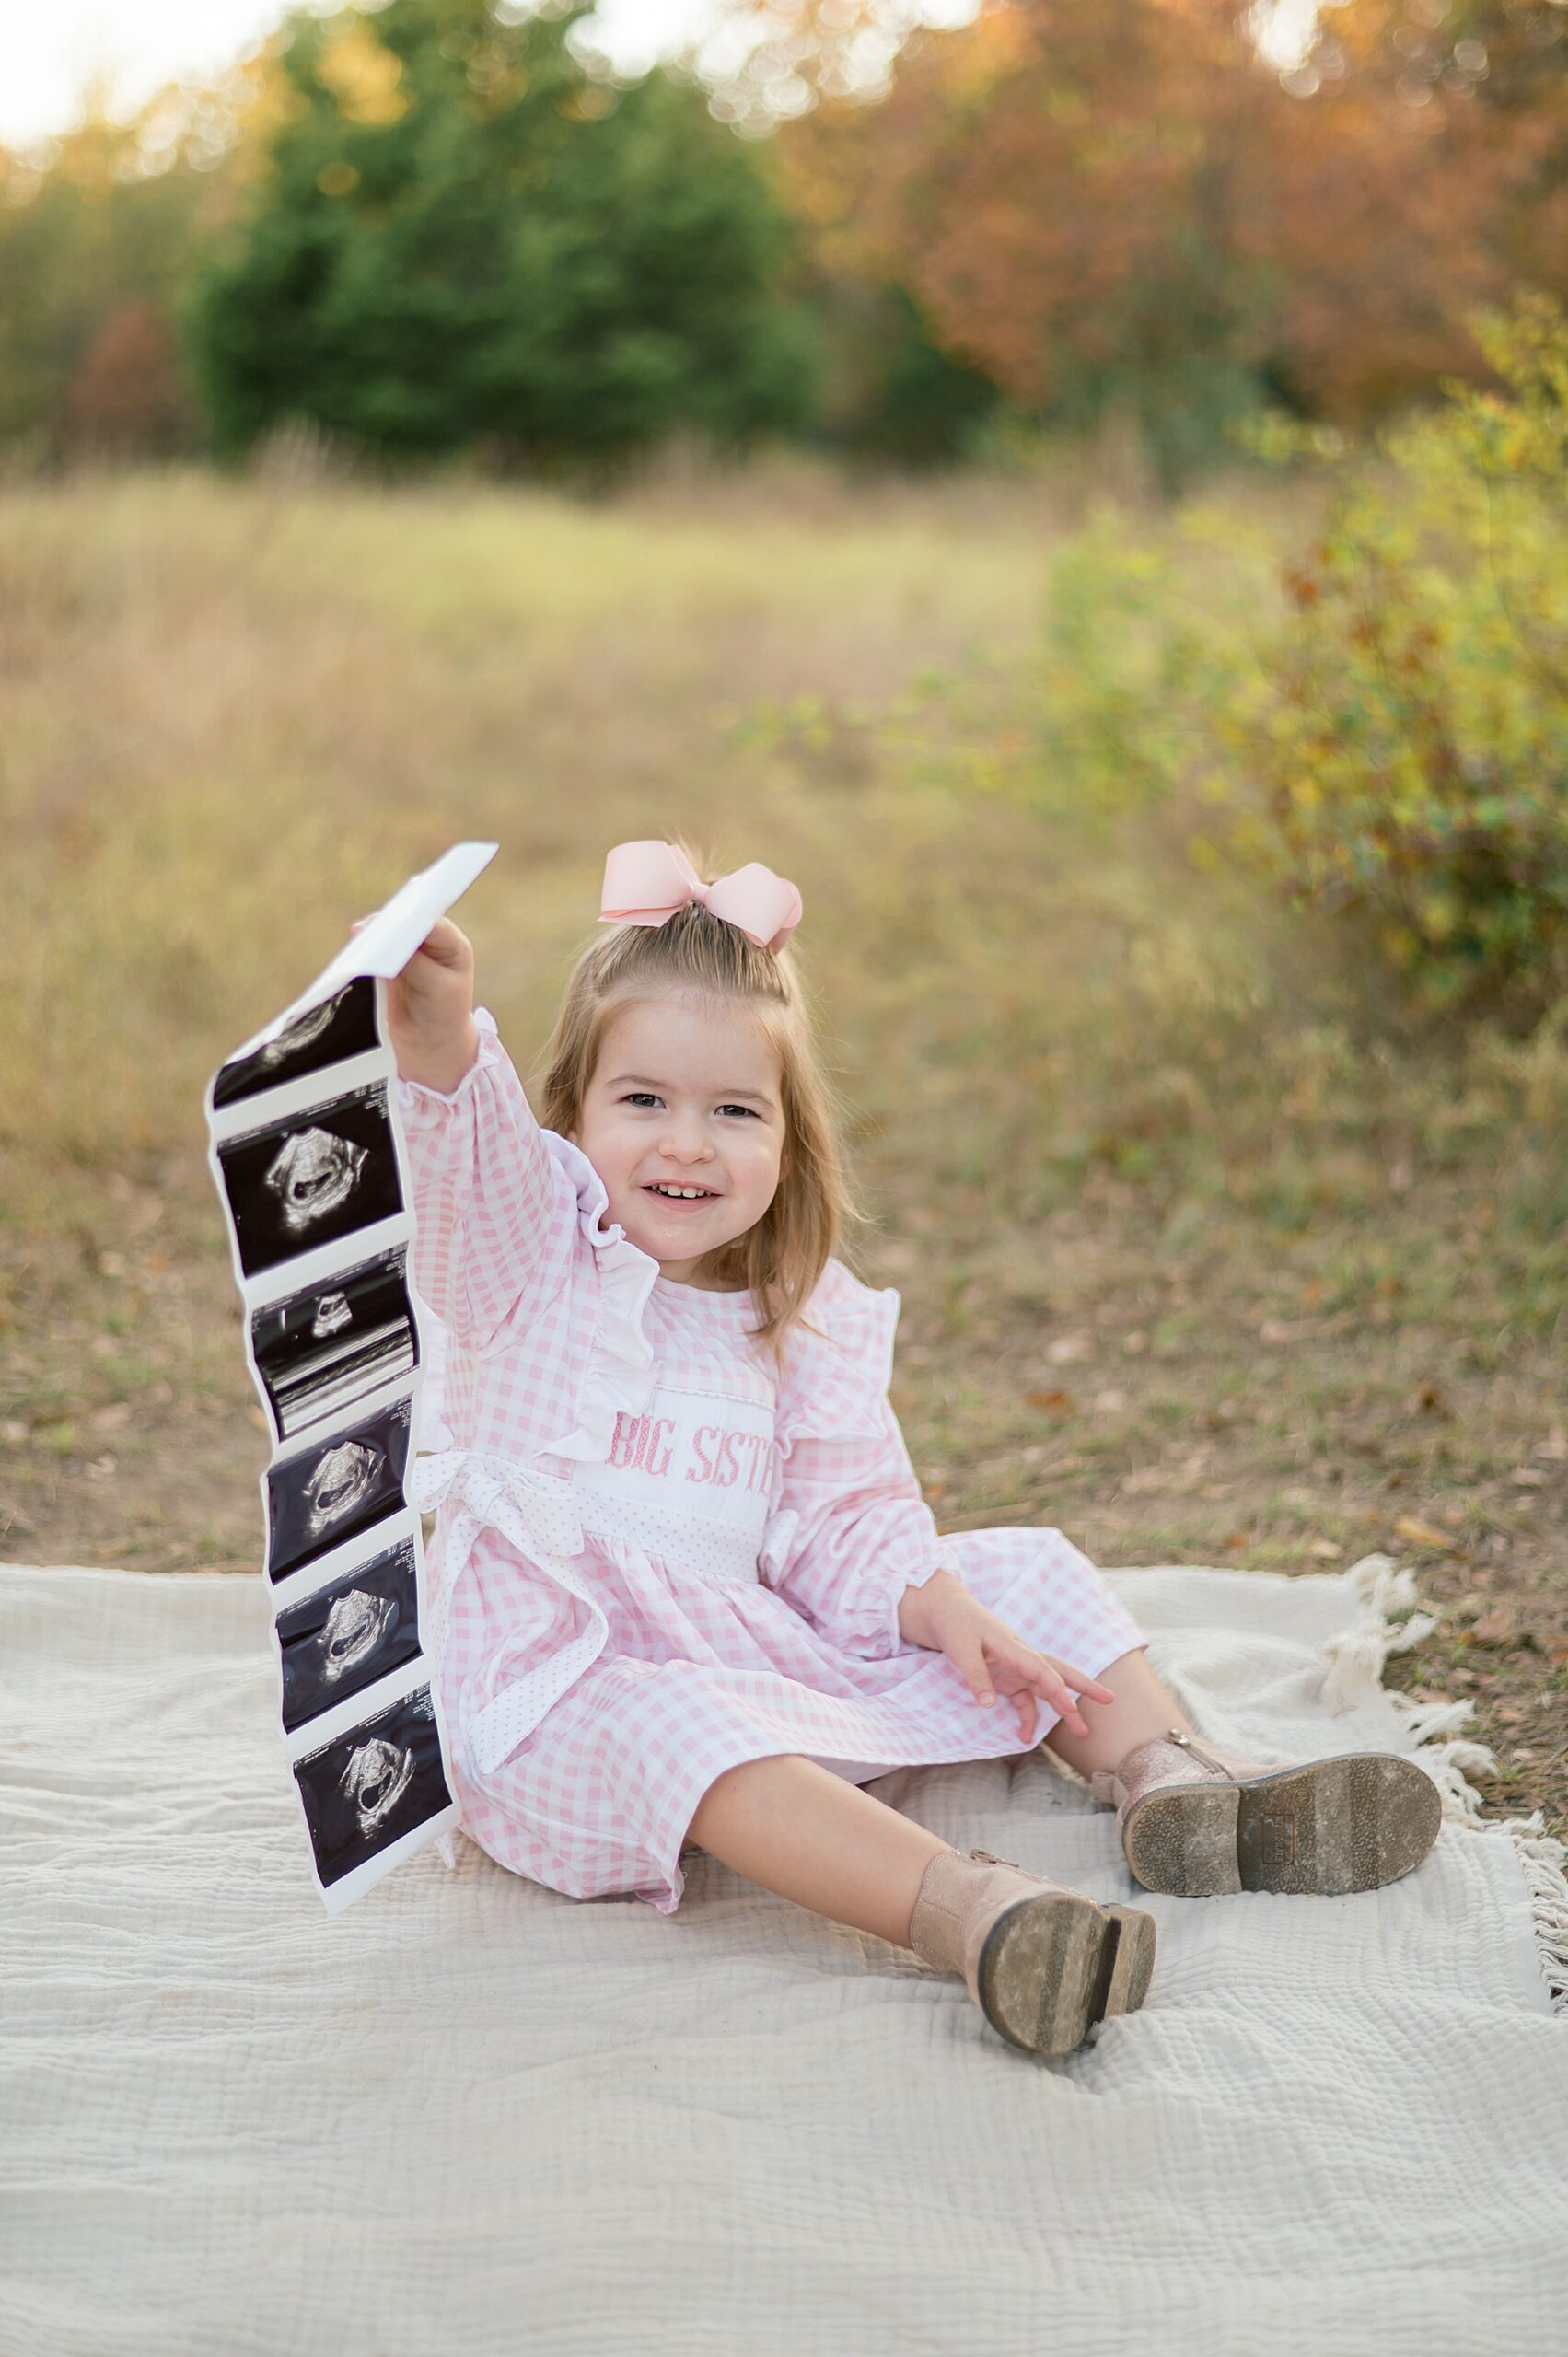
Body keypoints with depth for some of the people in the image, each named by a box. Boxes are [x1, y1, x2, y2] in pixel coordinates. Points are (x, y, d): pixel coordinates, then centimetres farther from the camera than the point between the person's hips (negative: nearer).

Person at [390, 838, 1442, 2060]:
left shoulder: (811, 1319, 9)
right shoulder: (535, 1258, -3)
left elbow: (845, 1523, 9)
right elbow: (471, 1148, -26)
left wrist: (949, 1612, -10)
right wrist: (439, 1035, -48)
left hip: (768, 1641, 6)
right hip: (573, 1674, -5)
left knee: (1028, 1572, 4)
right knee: (676, 1727, -40)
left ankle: (1164, 1771, -10)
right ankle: (956, 1904, -54)